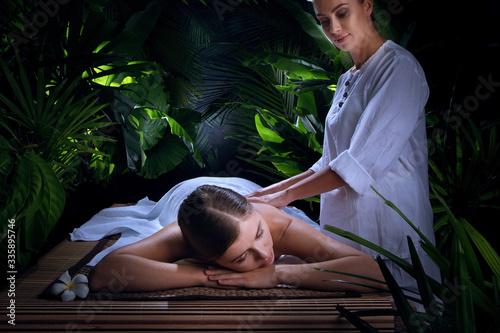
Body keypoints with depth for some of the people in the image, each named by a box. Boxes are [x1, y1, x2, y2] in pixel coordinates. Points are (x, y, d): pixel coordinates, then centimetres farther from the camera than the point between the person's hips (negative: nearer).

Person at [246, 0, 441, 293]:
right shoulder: (347, 81, 17)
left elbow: (362, 162, -18)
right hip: (344, 224, 7)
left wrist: (286, 196, -14)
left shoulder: (399, 68, -9)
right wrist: (276, 189, 9)